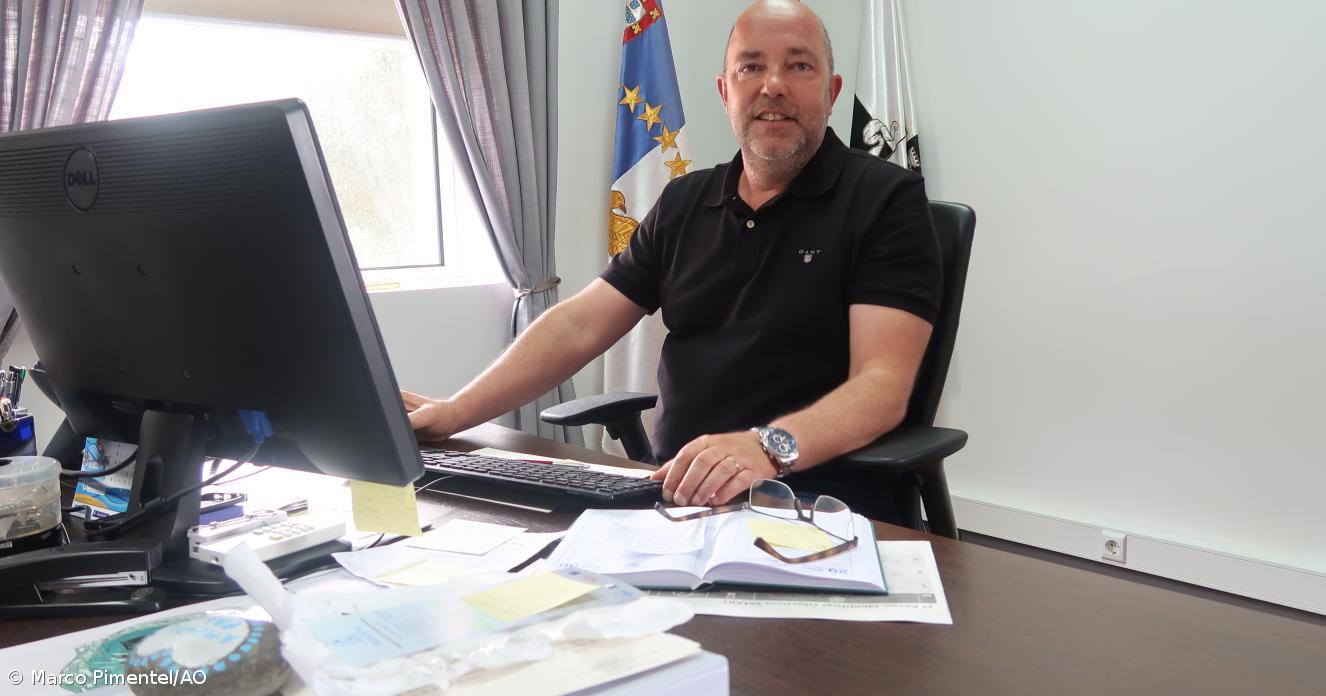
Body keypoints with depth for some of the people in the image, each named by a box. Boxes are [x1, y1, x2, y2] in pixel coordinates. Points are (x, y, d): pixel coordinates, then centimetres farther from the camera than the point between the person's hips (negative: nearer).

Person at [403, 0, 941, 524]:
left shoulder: (886, 200, -4)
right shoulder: (684, 203, 13)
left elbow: (883, 384, -16)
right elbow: (577, 325, 9)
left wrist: (769, 447, -35)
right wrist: (452, 414, -2)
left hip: (810, 499, -5)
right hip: (674, 488, 6)